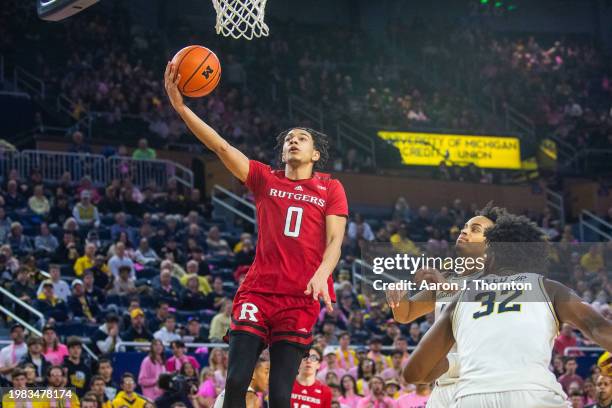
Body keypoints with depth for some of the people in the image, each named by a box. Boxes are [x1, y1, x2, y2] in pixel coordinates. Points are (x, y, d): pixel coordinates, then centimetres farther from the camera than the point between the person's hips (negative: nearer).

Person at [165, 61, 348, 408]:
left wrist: (321, 275, -20)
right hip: (258, 292, 1)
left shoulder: (331, 189, 10)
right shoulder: (265, 179, 12)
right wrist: (180, 106, -9)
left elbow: (335, 241, 1)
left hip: (301, 298, -1)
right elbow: (221, 146, 2)